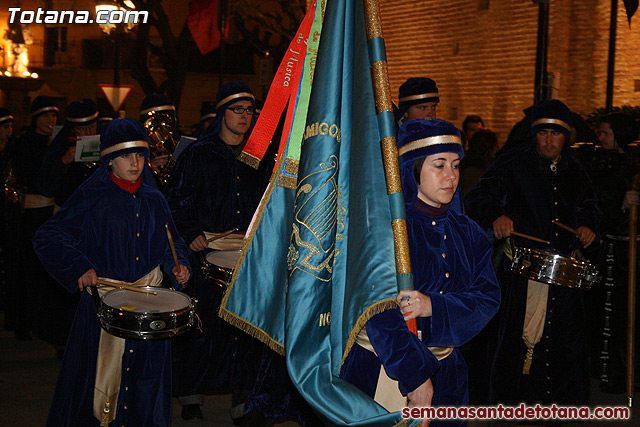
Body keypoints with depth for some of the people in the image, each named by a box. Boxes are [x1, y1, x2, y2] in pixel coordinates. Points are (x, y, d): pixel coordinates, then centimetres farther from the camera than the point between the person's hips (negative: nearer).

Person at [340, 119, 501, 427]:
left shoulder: (466, 233, 6)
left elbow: (488, 298, -4)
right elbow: (381, 310, -19)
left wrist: (433, 307, -22)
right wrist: (415, 378, -22)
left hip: (445, 373, 5)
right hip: (381, 368, -5)